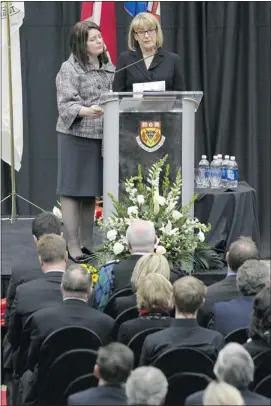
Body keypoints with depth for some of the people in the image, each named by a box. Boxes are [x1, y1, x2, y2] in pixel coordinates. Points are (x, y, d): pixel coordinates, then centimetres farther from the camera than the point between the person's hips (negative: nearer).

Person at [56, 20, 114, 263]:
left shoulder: (108, 67, 15)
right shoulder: (70, 69, -6)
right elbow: (66, 105, -13)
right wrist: (86, 111, -29)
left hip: (102, 136, 6)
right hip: (76, 136, -6)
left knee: (91, 192, 12)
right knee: (73, 190, -2)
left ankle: (88, 243, 19)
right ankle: (73, 245, 1)